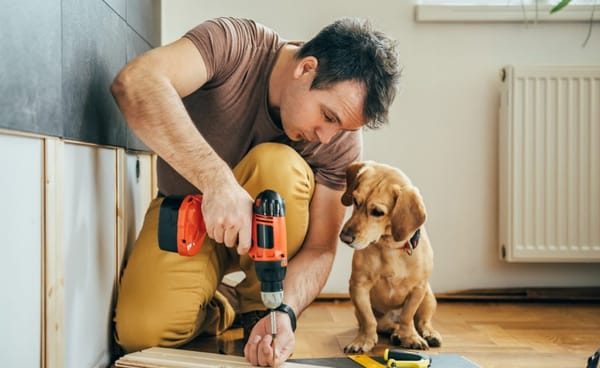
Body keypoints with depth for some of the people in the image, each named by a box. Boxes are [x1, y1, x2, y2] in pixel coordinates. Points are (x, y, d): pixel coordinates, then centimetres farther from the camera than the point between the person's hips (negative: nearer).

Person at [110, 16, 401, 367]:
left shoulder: (342, 142, -20)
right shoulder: (234, 45, -27)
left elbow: (319, 249, -17)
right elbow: (134, 85, -43)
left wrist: (285, 314, -36)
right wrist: (217, 179, -53)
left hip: (268, 229, 2)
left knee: (276, 164, -33)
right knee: (142, 332, -27)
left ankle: (259, 308, -12)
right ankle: (216, 311, 8)